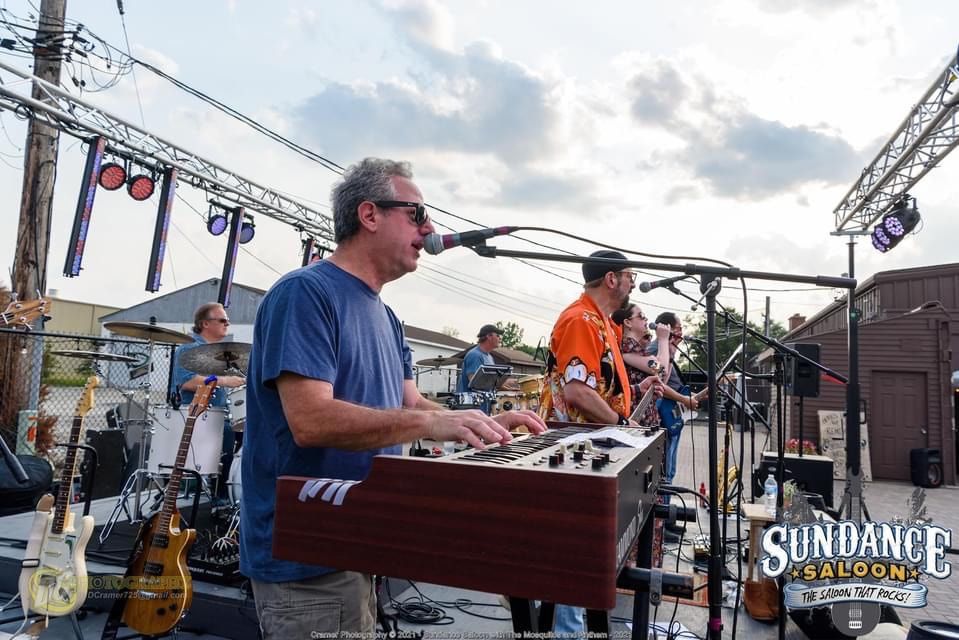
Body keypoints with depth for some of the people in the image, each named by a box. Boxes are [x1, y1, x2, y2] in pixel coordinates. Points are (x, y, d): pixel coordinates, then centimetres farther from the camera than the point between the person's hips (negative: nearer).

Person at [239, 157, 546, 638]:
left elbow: (409, 407, 11)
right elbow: (311, 420, -28)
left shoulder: (384, 316, 11)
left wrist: (487, 422, -3)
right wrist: (431, 423, -33)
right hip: (304, 557, -9)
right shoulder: (304, 293, -18)